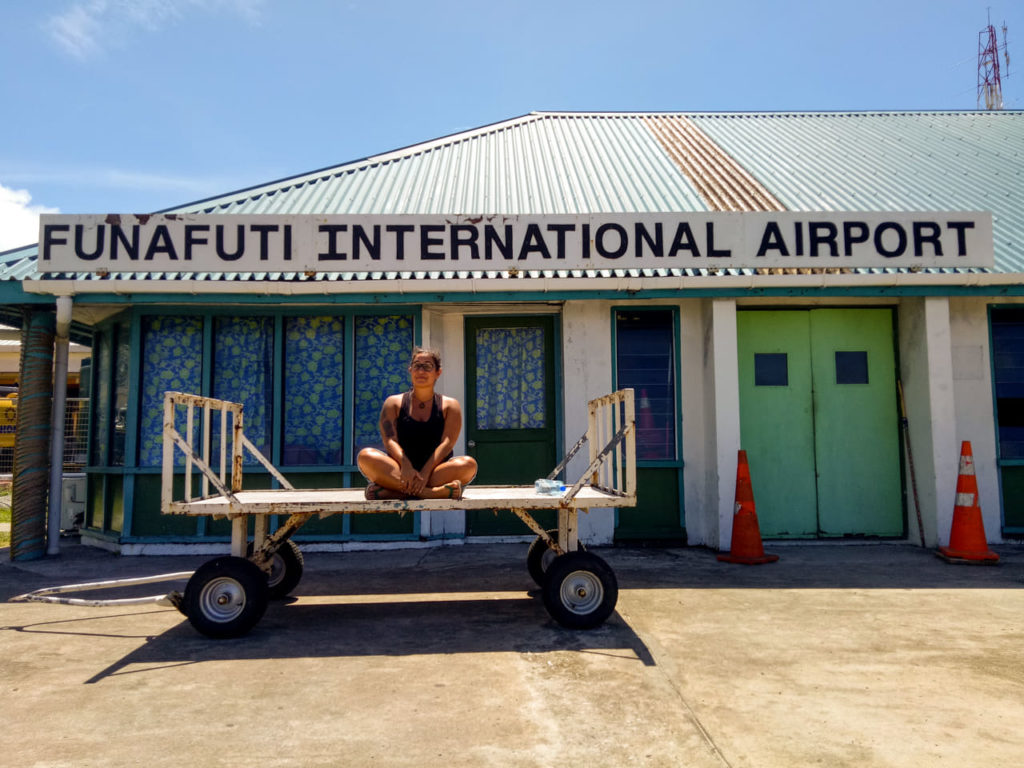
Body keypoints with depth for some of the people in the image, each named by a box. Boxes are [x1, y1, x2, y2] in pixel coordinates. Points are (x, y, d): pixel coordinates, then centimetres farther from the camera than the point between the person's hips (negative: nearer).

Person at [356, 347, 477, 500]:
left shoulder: (450, 405, 12)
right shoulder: (393, 403, 13)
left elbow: (446, 443, -4)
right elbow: (389, 440, -3)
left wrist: (425, 473, -22)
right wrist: (405, 465, -25)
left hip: (435, 471, 0)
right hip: (399, 471, 0)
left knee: (469, 464, -30)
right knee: (365, 456, -28)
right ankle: (433, 492, -39)